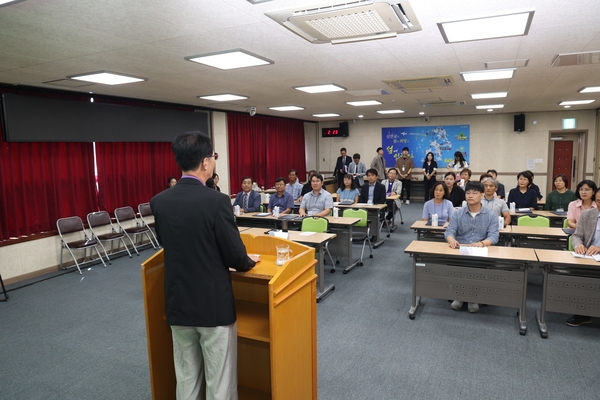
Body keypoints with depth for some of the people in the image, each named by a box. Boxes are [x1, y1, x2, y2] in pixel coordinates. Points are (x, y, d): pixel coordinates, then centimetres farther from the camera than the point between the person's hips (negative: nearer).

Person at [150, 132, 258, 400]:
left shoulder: (158, 202, -3)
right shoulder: (215, 201, -20)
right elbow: (235, 256, -14)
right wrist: (248, 262, 8)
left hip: (177, 304, 6)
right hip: (214, 305, -5)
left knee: (186, 378, 20)